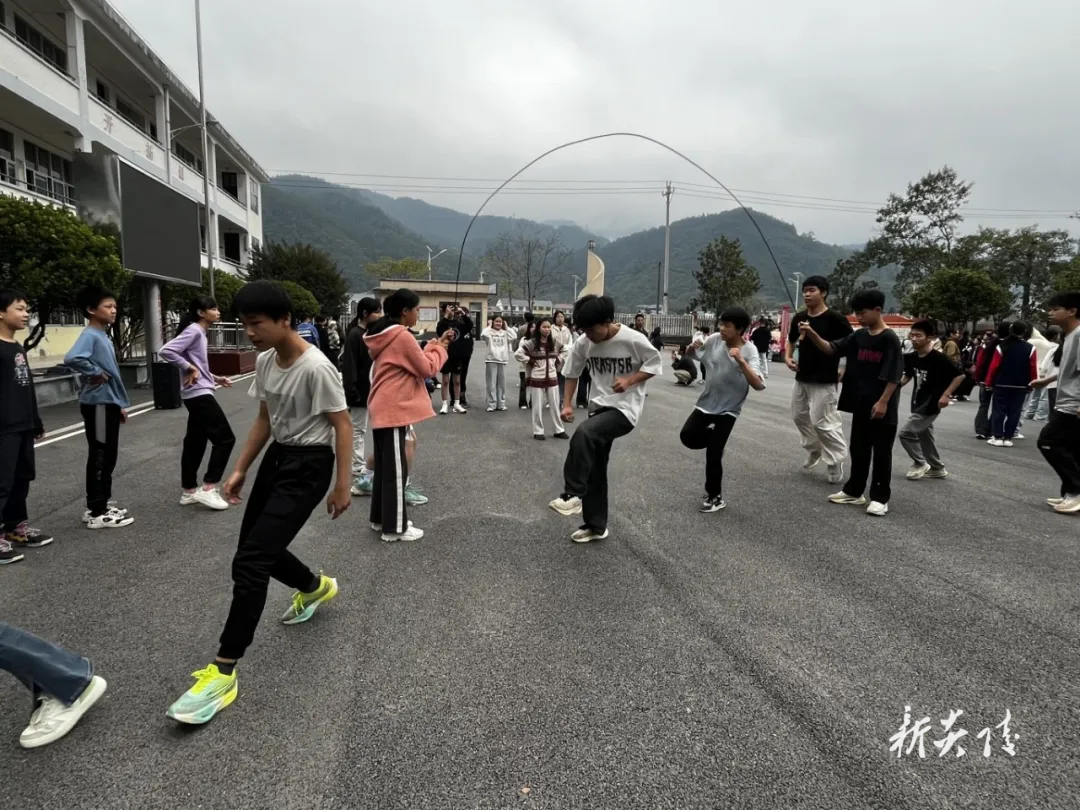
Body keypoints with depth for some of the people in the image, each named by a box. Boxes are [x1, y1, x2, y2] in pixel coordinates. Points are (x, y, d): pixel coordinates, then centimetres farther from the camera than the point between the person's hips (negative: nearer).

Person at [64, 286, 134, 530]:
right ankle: (96, 513, 6)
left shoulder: (104, 337, 15)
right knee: (99, 457, -3)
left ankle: (101, 505, 25)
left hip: (108, 403, 9)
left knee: (108, 457, 15)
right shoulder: (90, 335, -14)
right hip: (97, 404, -9)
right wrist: (95, 373, -18)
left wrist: (120, 403, 20)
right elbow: (72, 358, -35)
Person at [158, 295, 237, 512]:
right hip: (199, 394, -10)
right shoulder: (193, 331, -13)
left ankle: (189, 491, 21)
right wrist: (189, 368, -18)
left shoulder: (200, 333, 16)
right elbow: (166, 351, -24)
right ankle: (208, 489, -5)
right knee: (225, 438, -8)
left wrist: (215, 379, 15)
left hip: (199, 394, 10)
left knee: (195, 442, 13)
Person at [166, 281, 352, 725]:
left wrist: (341, 485, -14)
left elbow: (342, 426, -16)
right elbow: (265, 420, 14)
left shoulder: (316, 367, -21)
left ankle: (223, 672, 1)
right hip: (277, 457, 9)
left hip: (309, 465, -9)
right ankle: (317, 587, 45)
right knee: (257, 549, 18)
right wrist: (240, 470, 14)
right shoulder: (265, 361, 4)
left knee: (250, 562, -11)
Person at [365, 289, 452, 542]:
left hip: (382, 408, 10)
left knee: (384, 467, 17)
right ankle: (394, 527, 6)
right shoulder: (402, 336, -17)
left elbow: (415, 359, 18)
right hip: (394, 410, -10)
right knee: (396, 469, -2)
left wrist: (435, 344, 11)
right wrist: (440, 348, 1)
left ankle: (380, 519, 27)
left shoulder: (386, 335, 13)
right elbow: (427, 368, -12)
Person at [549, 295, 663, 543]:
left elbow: (655, 364, -5)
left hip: (625, 409, -6)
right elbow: (572, 373, 10)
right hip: (598, 408, 6)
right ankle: (596, 526, 25)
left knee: (583, 434, -32)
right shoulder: (584, 344, -3)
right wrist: (567, 404, 0)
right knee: (595, 469, 10)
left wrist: (629, 380, -19)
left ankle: (573, 495, -18)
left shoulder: (634, 340, -17)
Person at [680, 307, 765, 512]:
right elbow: (693, 354, 10)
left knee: (713, 455, -4)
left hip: (728, 409, -5)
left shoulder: (749, 350, -18)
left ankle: (715, 498, 15)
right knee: (687, 436, 0)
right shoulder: (715, 339, -7)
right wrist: (693, 347, -14)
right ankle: (714, 437, 29)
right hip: (706, 402, 5)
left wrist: (741, 361, -40)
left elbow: (758, 385, -29)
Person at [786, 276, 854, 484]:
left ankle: (836, 462, 5)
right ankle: (814, 450, 36)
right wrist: (788, 357, 4)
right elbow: (791, 341, 22)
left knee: (823, 422, -8)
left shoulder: (835, 318, -14)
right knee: (799, 416, 17)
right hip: (802, 378, 8)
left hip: (824, 381, -7)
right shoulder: (799, 318, 5)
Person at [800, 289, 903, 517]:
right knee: (858, 449, 15)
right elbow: (831, 349, 7)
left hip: (881, 408, -7)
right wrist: (812, 334, -8)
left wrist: (883, 401, -18)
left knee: (881, 452, 2)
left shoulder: (889, 338, -13)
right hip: (860, 405, 7)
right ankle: (854, 491, 27)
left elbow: (894, 375, -16)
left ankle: (880, 498, 11)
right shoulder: (858, 336, 7)